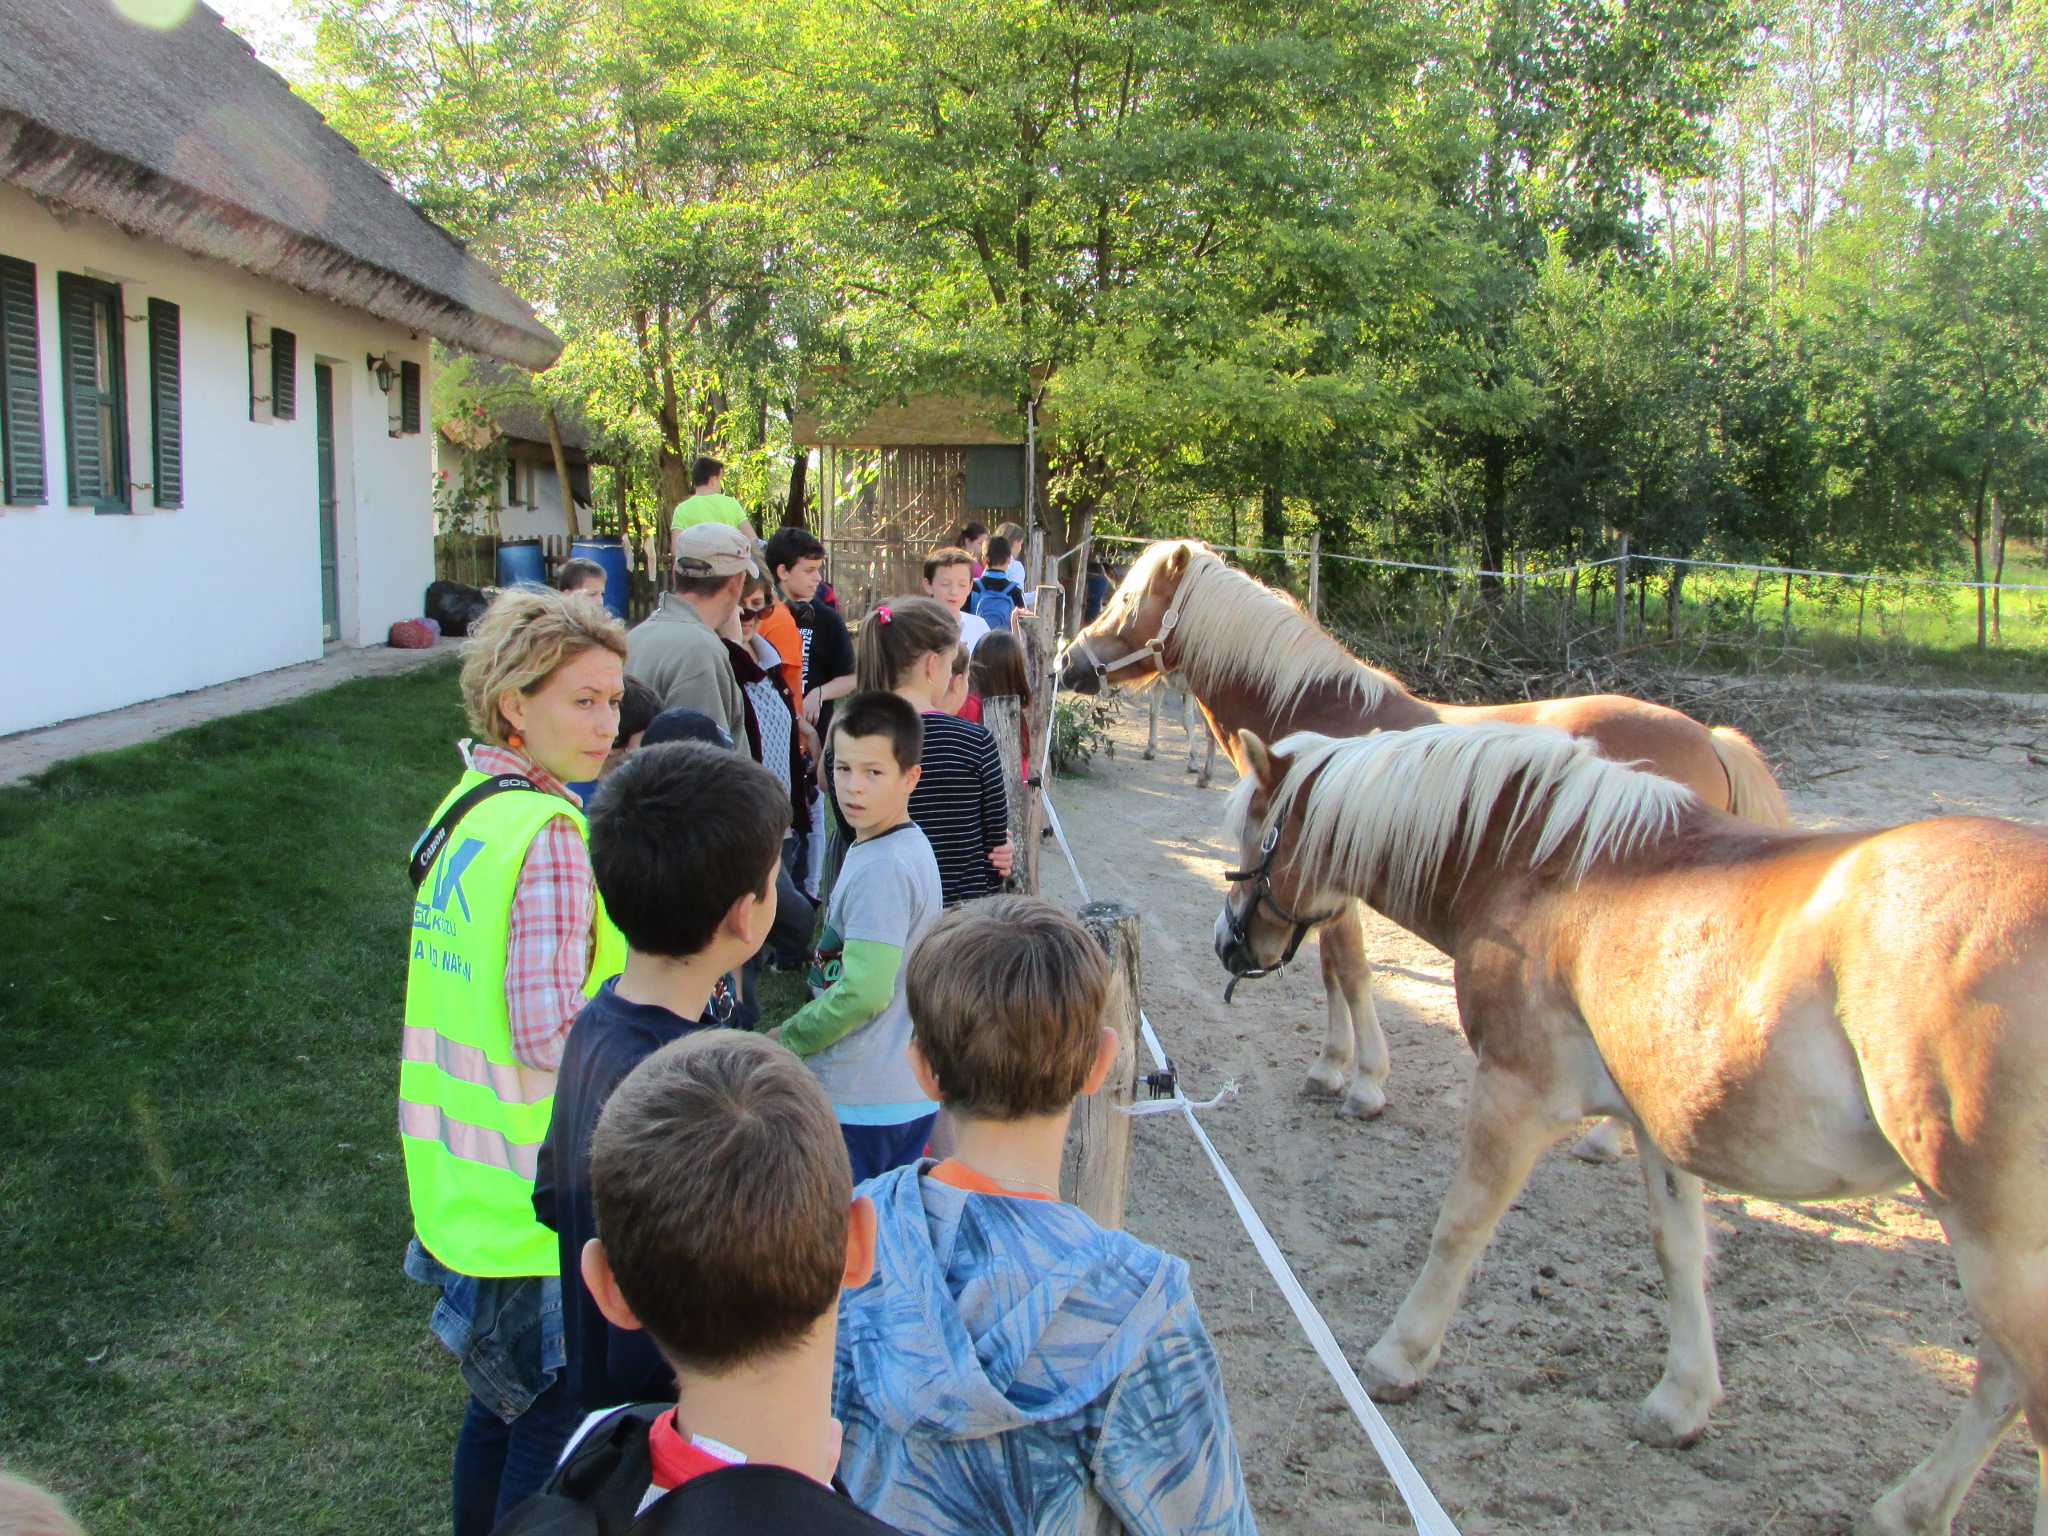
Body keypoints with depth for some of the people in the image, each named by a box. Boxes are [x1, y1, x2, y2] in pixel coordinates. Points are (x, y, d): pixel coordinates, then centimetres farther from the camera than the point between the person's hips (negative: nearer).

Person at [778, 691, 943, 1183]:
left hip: (860, 1102, -9)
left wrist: (785, 1041, -11)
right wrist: (802, 1028, 12)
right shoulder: (908, 845, 10)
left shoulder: (881, 867, -20)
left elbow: (863, 992, -24)